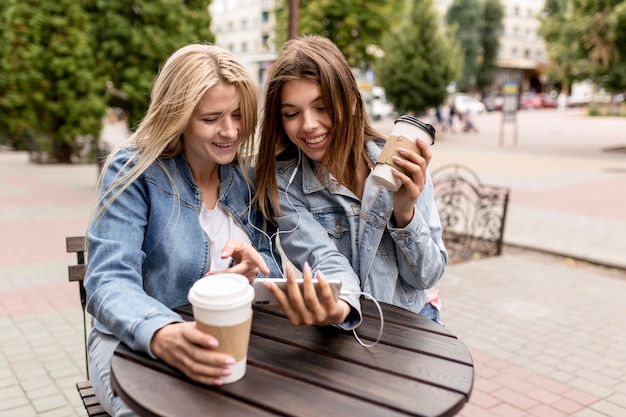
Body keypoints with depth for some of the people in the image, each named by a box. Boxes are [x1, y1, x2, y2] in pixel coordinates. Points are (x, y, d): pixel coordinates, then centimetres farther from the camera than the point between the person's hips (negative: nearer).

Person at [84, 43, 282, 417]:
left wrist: (254, 267, -20)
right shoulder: (134, 169, -9)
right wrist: (162, 335, -43)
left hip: (234, 340, 4)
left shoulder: (248, 175, 5)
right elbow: (110, 280, -20)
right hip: (138, 343, -3)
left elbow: (274, 266, 6)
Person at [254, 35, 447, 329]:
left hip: (412, 317, 0)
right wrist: (339, 304, -38)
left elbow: (426, 276, -5)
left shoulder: (401, 165, -7)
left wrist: (405, 212, -22)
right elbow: (325, 262, -18)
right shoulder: (281, 181, -8)